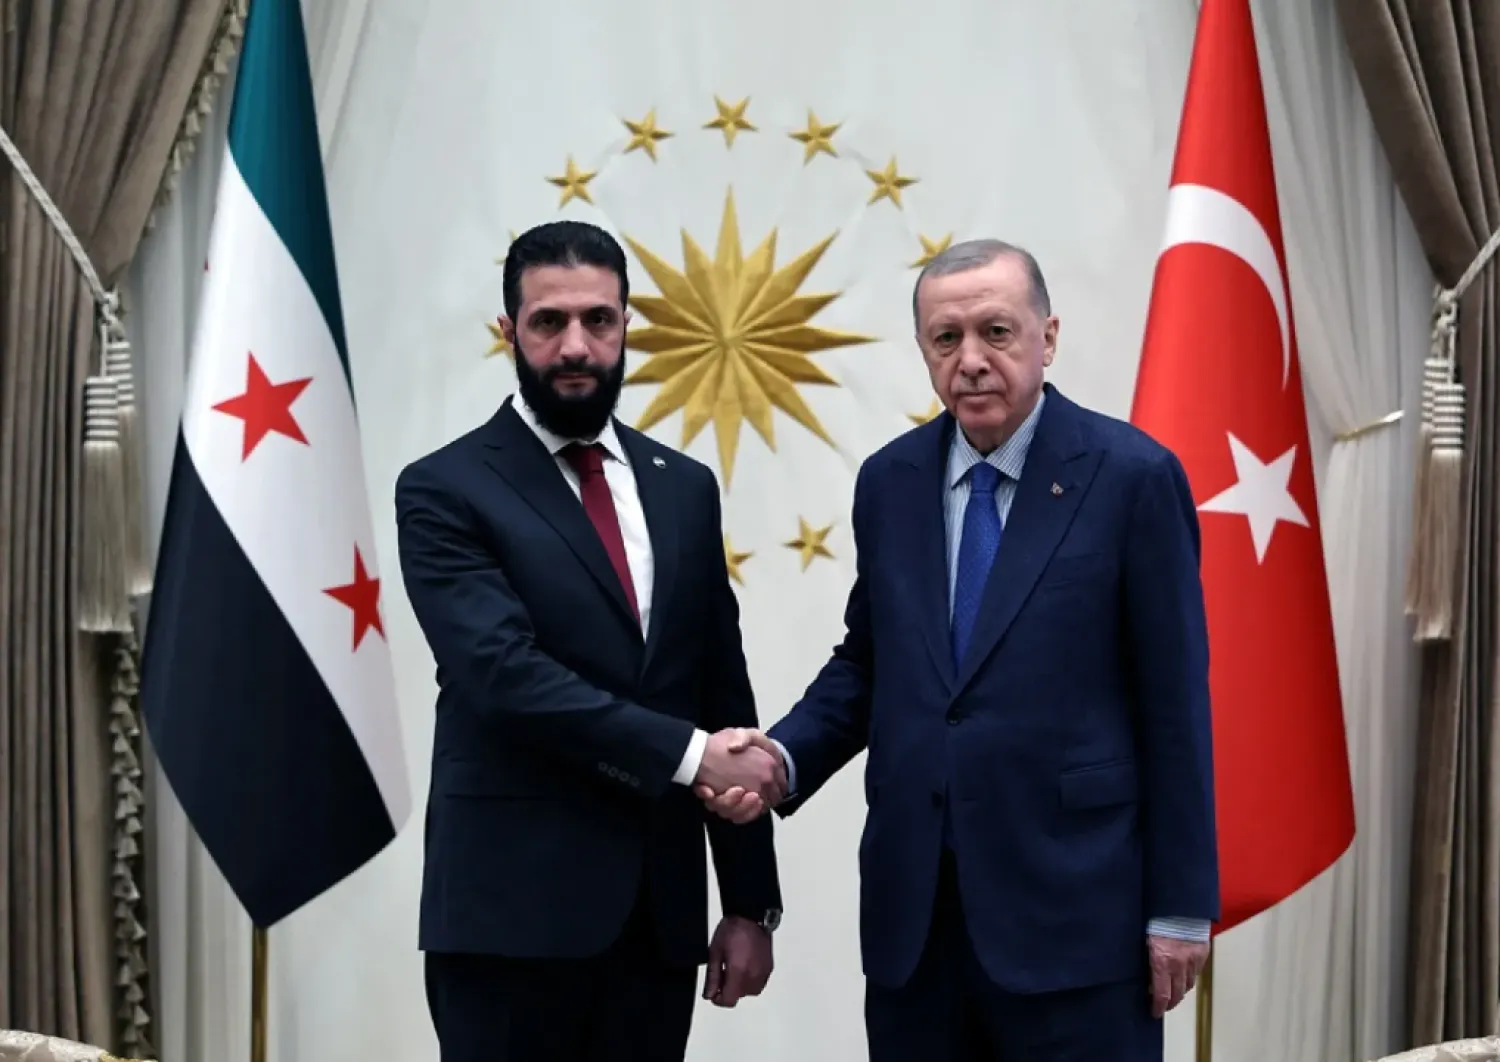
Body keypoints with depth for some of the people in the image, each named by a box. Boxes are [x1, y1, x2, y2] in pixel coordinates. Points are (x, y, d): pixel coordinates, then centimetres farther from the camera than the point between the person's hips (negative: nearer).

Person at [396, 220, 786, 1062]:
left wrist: (751, 900, 8)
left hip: (662, 913, 5)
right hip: (511, 912, -4)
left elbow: (725, 693, 11)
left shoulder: (685, 488, 11)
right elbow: (506, 673, -17)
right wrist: (688, 754, -19)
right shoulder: (446, 492, -4)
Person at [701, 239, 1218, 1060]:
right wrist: (784, 756, -3)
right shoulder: (889, 481, 8)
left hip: (1072, 901, -4)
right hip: (910, 906, 5)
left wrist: (1180, 905, -6)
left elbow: (1173, 702, -6)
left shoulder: (1131, 476, -6)